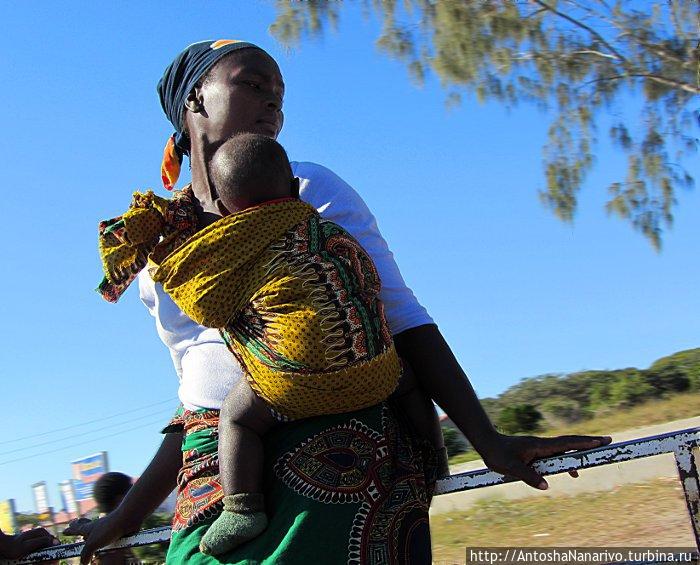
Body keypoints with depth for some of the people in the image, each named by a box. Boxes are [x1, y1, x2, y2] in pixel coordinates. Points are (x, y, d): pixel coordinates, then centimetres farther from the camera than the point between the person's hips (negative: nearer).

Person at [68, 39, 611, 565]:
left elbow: (402, 317, -2)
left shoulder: (309, 191, 3)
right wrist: (124, 519, 20)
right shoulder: (150, 253, 14)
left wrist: (488, 440, -10)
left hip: (336, 457, -3)